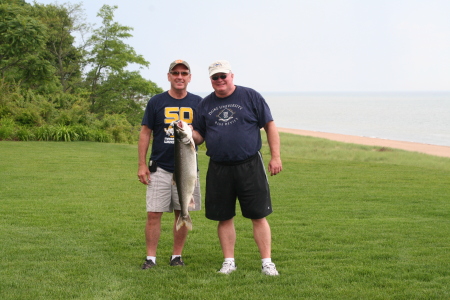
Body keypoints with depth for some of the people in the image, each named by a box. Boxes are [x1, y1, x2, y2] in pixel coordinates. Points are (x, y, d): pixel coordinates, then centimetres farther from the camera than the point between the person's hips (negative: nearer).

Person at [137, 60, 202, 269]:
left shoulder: (197, 103, 6)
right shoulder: (156, 102, 3)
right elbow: (145, 133, 4)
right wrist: (142, 165, -3)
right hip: (160, 168, -1)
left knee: (182, 213, 6)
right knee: (153, 214, -4)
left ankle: (177, 256, 18)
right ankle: (150, 258, 3)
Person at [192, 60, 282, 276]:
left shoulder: (250, 97, 2)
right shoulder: (206, 104, 11)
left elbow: (270, 126, 2)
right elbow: (199, 136, 15)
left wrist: (275, 156, -5)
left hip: (250, 167, -3)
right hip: (218, 169, 3)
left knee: (258, 216, -1)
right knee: (224, 218, 7)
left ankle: (267, 262, 6)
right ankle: (229, 262, 18)